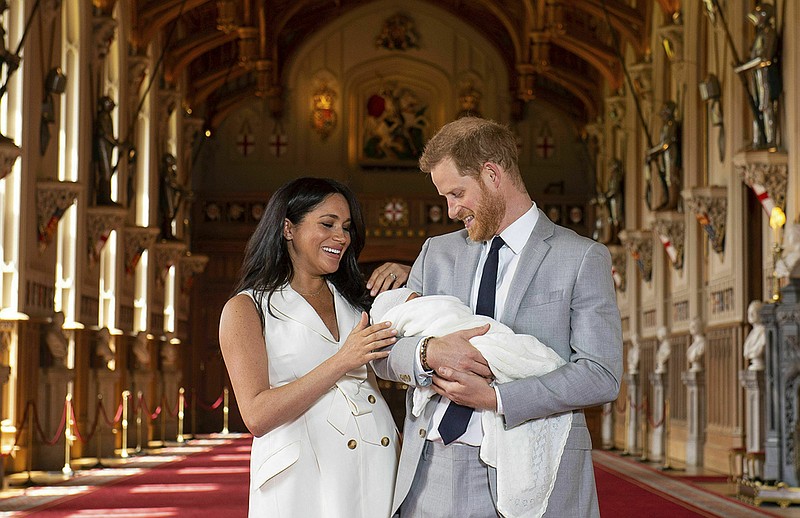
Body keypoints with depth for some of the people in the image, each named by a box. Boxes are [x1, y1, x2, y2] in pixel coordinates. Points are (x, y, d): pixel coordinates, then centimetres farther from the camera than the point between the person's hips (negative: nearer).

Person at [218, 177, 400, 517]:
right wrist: (341, 362, -17)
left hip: (378, 468, 5)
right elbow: (257, 416, -10)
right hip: (303, 477, -4)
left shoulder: (352, 301, 16)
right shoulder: (246, 309, 0)